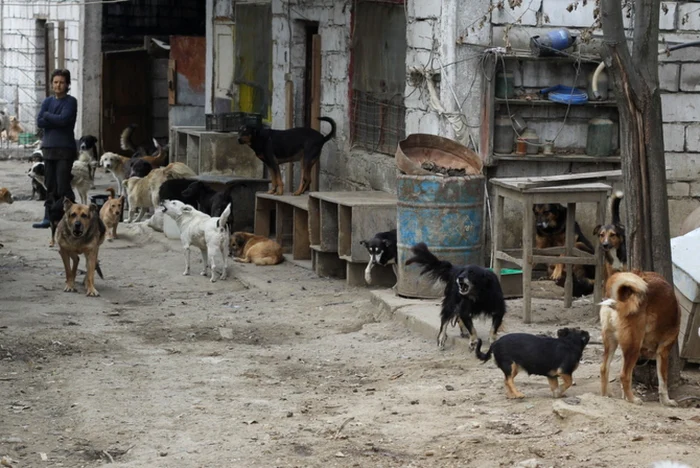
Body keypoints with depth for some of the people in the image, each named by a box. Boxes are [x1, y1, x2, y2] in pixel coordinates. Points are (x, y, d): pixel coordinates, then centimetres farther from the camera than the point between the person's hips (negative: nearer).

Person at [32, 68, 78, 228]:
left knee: (63, 185, -11)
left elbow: (63, 119, -18)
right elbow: (40, 122, 1)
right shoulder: (48, 101, 12)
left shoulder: (71, 102, -3)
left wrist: (47, 115, -3)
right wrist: (57, 121, -10)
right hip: (48, 148, 6)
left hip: (65, 149, -6)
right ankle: (49, 218, 12)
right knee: (50, 186, 8)